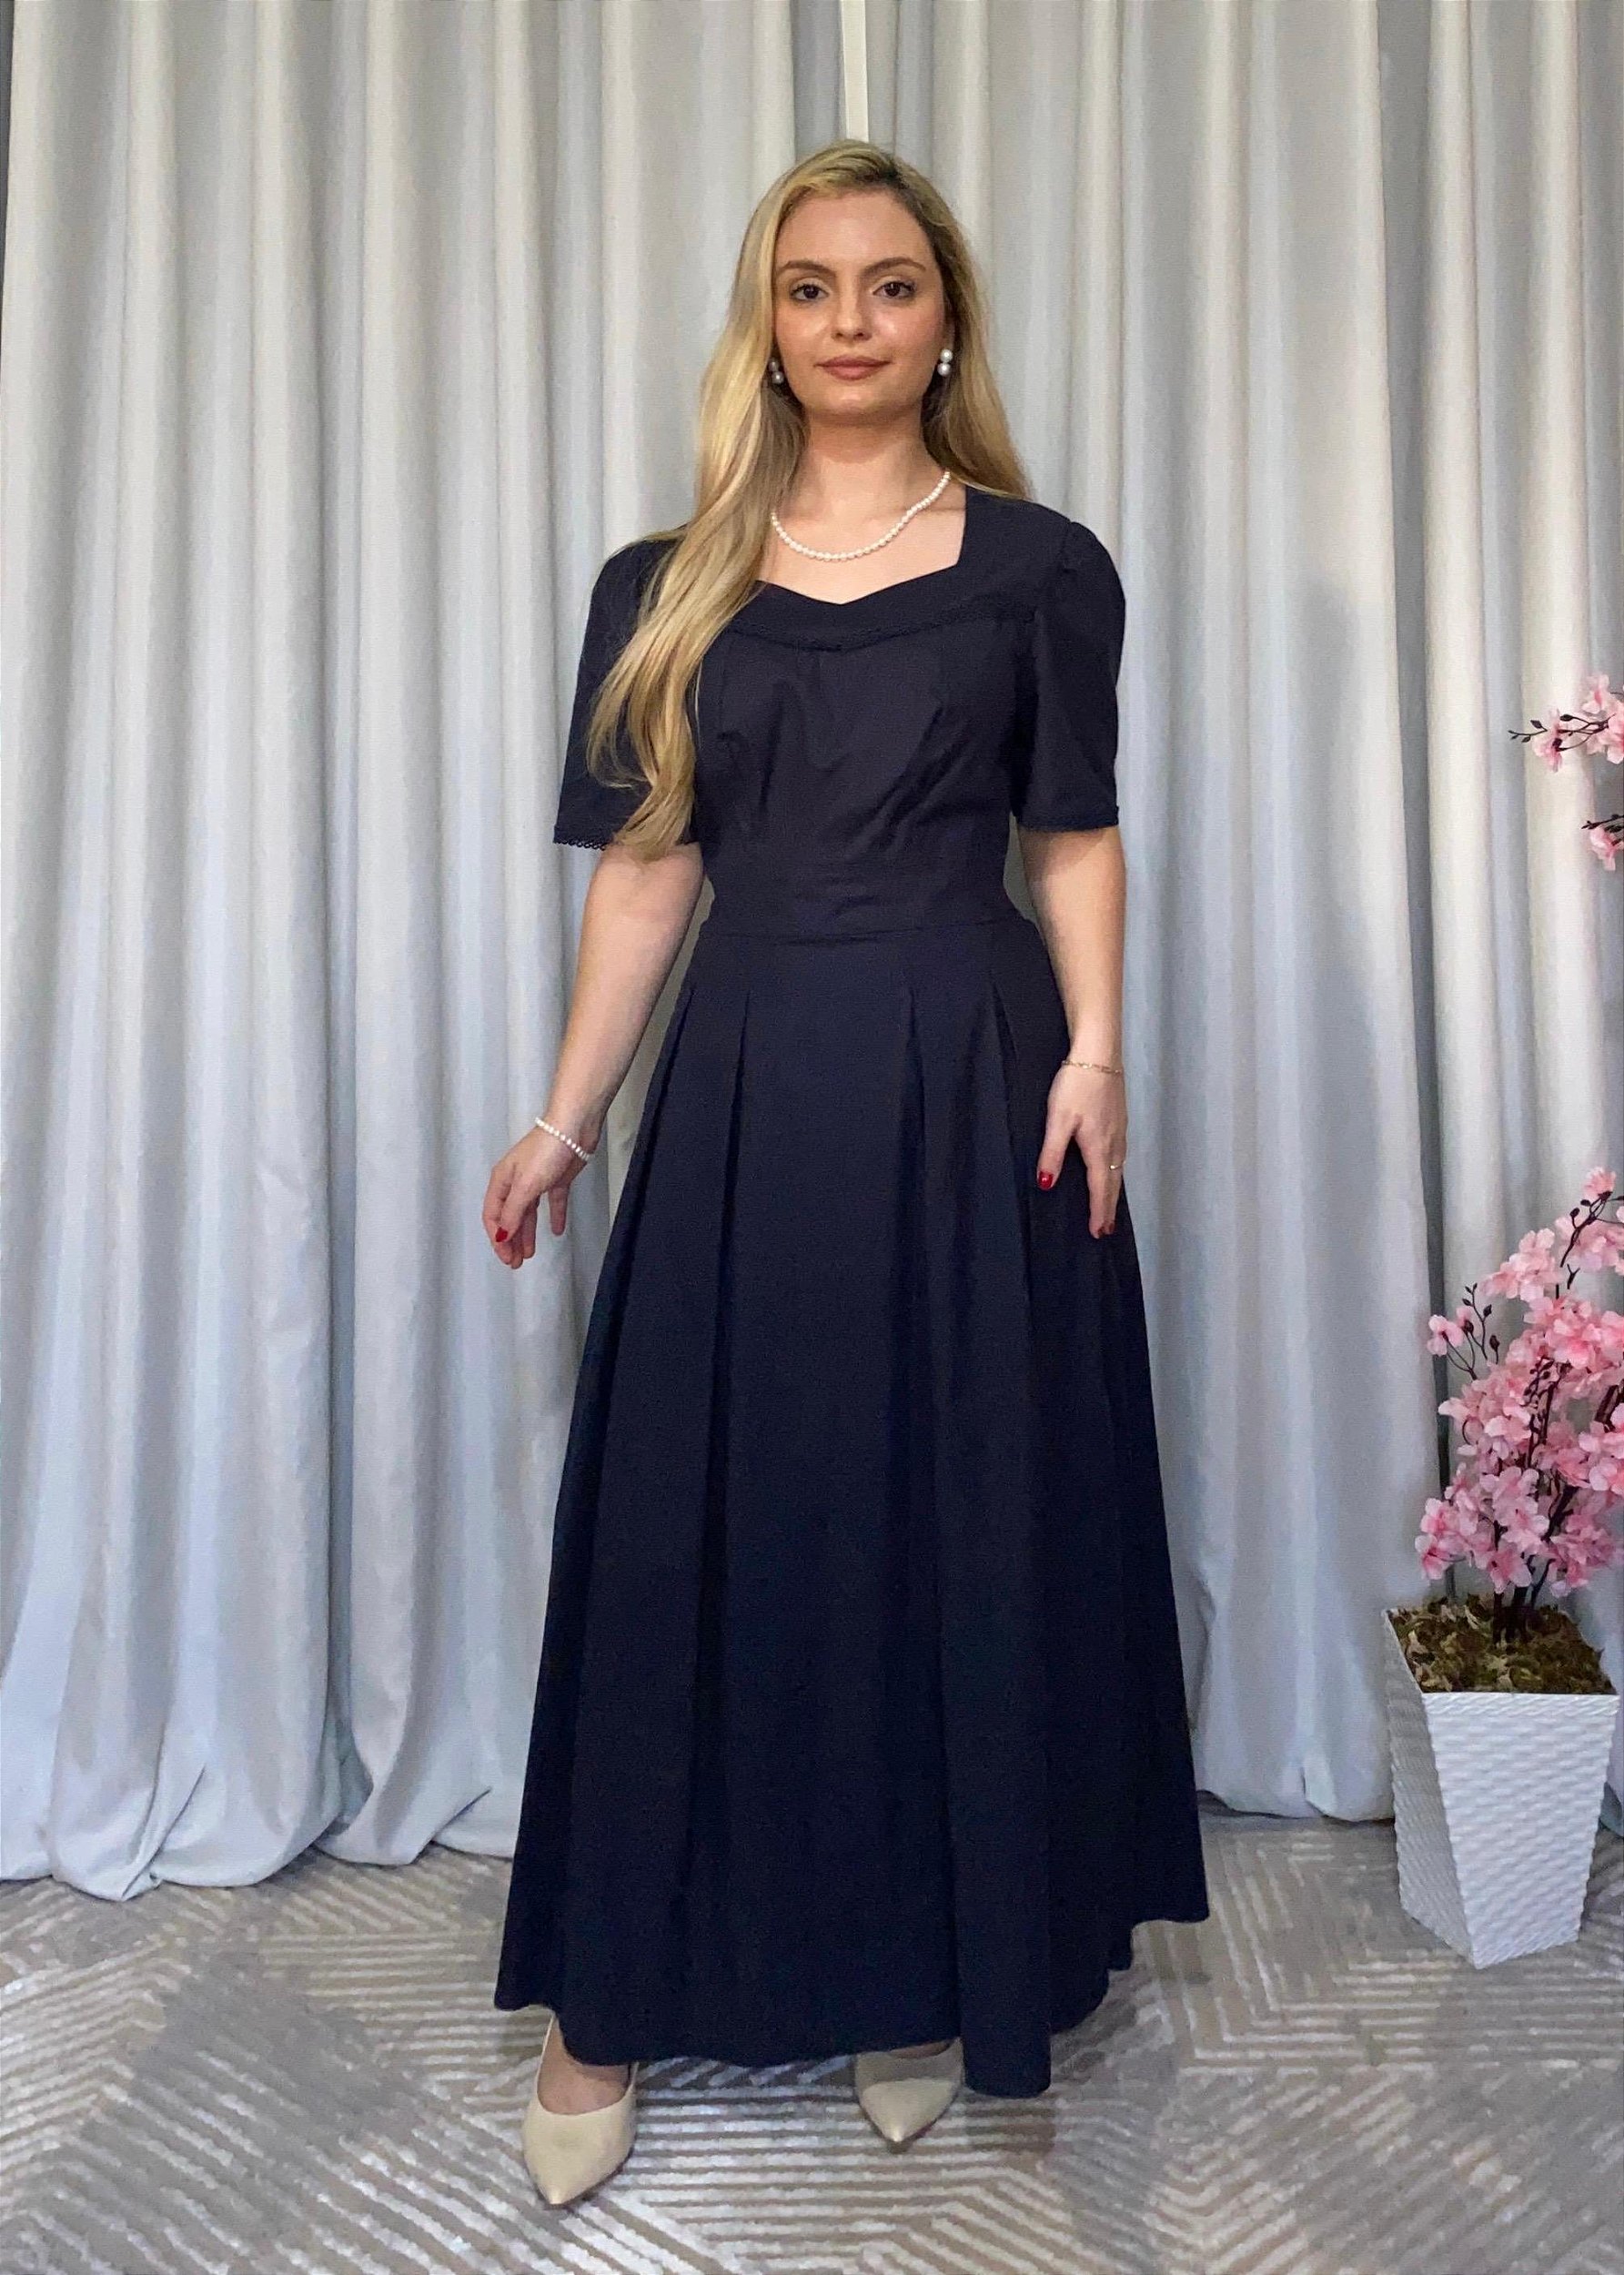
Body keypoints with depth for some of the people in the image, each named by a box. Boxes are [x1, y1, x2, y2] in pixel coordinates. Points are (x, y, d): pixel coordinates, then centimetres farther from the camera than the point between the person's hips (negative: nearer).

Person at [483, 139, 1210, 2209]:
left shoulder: (1035, 565, 7)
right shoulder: (673, 584, 10)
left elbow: (1075, 838, 5)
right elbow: (646, 862, 7)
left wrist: (1093, 1054, -9)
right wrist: (569, 1116, 1)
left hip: (969, 1080, -1)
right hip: (743, 1084, 1)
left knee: (958, 1519, 5)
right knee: (694, 1519, 4)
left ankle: (928, 1974, 26)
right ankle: (609, 2001, 19)